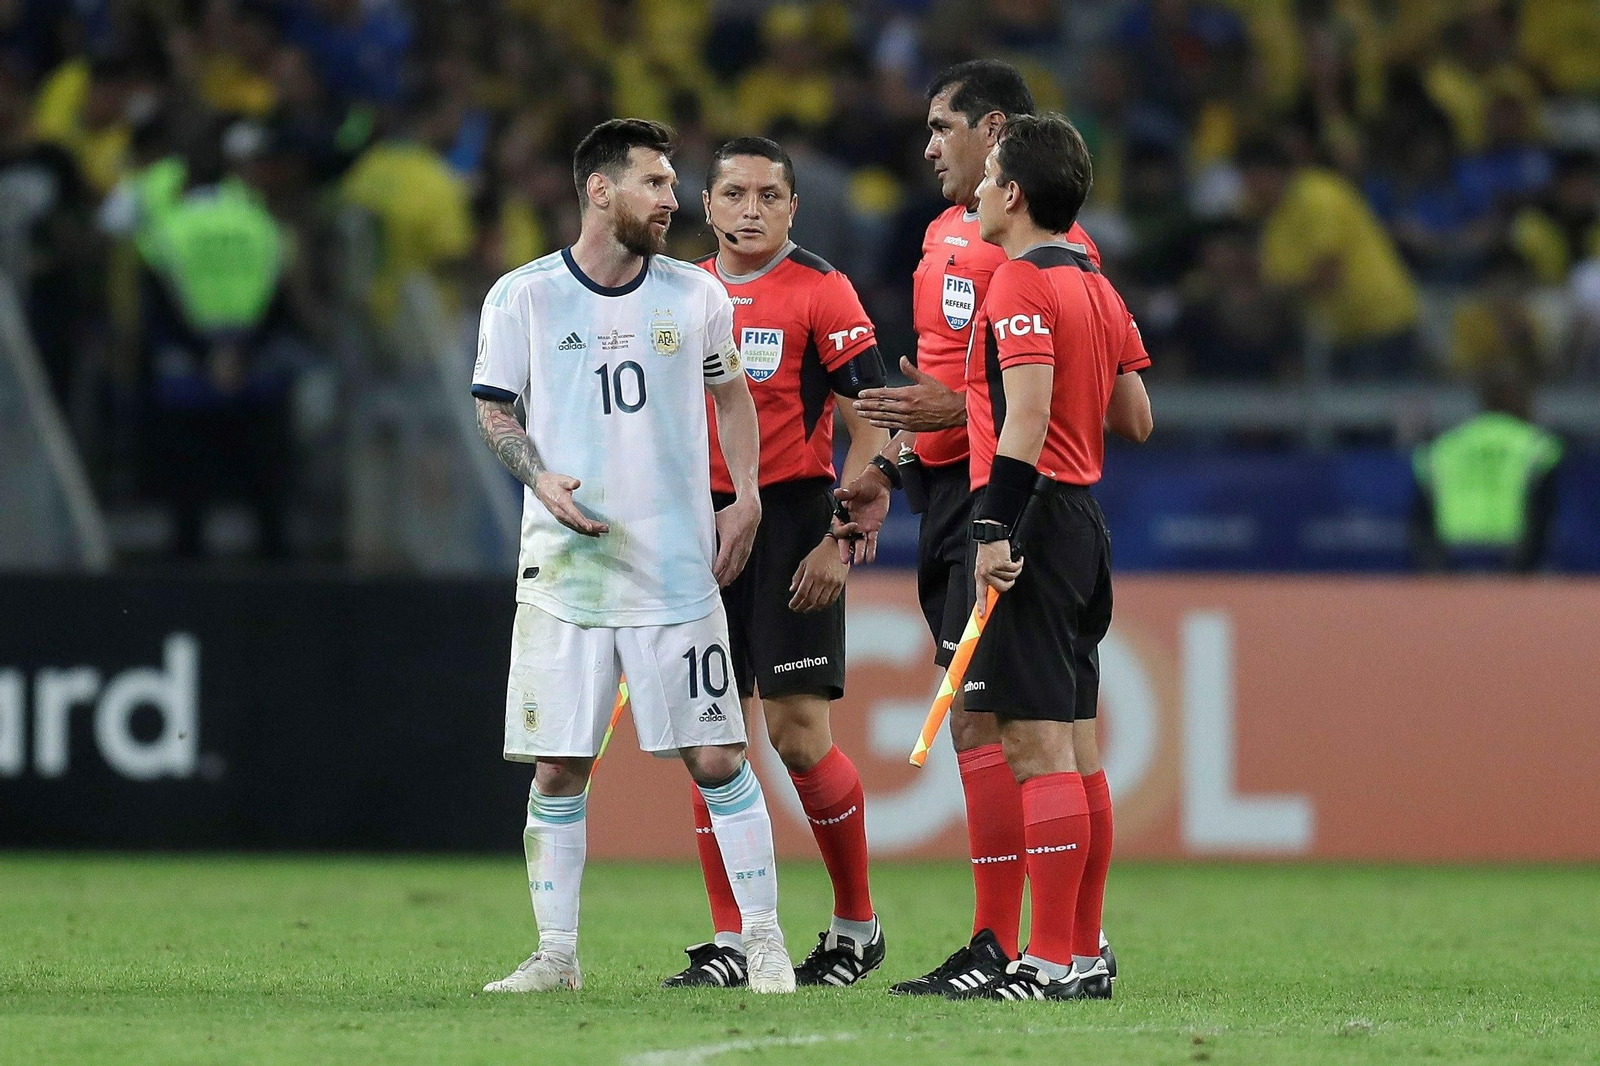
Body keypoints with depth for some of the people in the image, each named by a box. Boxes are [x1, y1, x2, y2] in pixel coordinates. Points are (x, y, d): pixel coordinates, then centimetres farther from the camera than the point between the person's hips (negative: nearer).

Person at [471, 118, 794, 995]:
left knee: (716, 757, -2)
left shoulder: (695, 296, 6)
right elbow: (494, 408, 7)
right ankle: (555, 954, 8)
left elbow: (731, 394, 19)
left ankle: (764, 940, 6)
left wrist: (744, 499, 7)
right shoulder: (523, 297, -1)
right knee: (557, 768, 0)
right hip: (564, 563, -1)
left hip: (677, 566, 1)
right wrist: (539, 478, -11)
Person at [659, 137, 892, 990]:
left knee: (798, 734, -8)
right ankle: (730, 943, 7)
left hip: (792, 517, -5)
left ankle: (856, 926, 8)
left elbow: (869, 428, -6)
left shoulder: (821, 293, -4)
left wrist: (840, 541, -14)